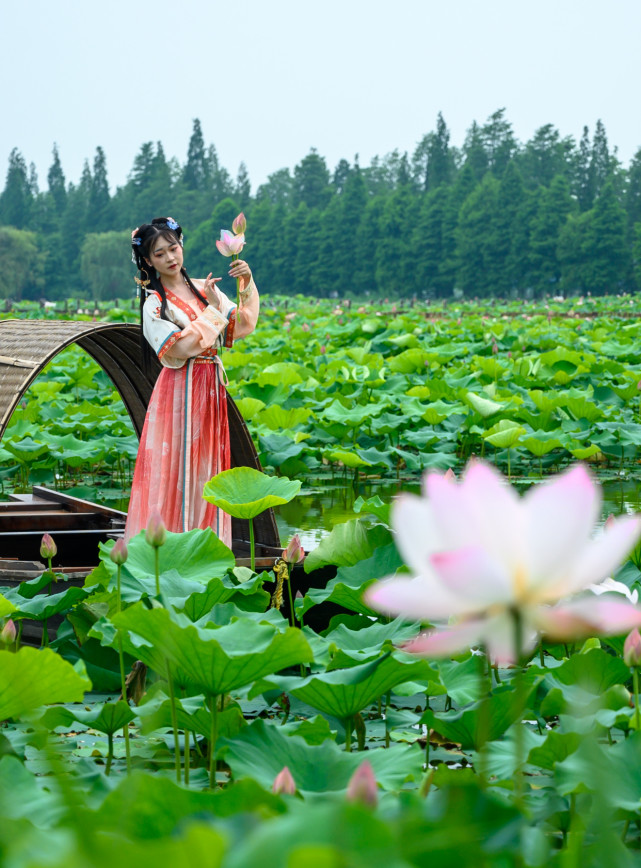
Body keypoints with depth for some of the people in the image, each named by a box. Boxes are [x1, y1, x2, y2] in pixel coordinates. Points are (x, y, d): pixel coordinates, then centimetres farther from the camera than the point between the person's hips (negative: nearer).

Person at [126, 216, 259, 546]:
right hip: (180, 391, -5)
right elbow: (182, 348, -16)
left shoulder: (203, 289, 10)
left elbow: (242, 327, 2)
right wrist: (213, 308, -12)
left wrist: (247, 285, -9)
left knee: (206, 468, 7)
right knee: (177, 465, -5)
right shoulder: (155, 303, -6)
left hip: (211, 390, 5)